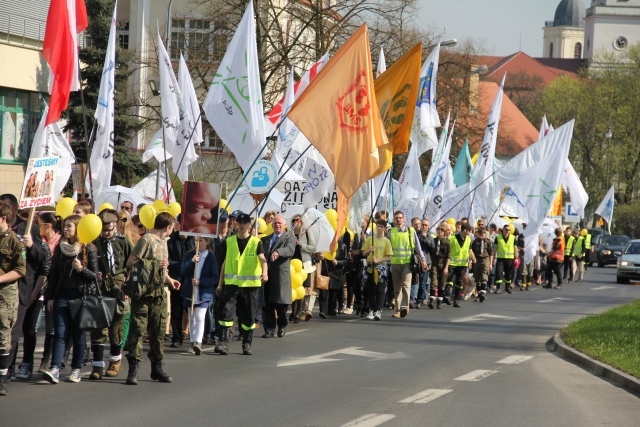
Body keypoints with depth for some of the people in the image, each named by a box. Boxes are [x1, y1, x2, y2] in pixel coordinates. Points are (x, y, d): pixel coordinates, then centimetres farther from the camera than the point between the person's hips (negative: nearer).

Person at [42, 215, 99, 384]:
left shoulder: (89, 249, -1)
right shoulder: (60, 248, 10)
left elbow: (95, 276, -1)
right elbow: (53, 275, 13)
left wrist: (81, 269, -18)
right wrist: (49, 297, 9)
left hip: (81, 296, -2)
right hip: (62, 296, 2)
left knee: (78, 333, 3)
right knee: (60, 333, -6)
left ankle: (76, 370, 11)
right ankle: (55, 370, -15)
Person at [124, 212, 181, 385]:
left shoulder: (163, 242, 16)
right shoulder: (147, 240, -10)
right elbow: (131, 262, -15)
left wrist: (169, 279, 20)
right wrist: (155, 264, -14)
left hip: (159, 292, 8)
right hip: (144, 292, -8)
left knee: (158, 330, 10)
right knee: (138, 330, -7)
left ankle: (157, 367, 18)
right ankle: (133, 369, -7)